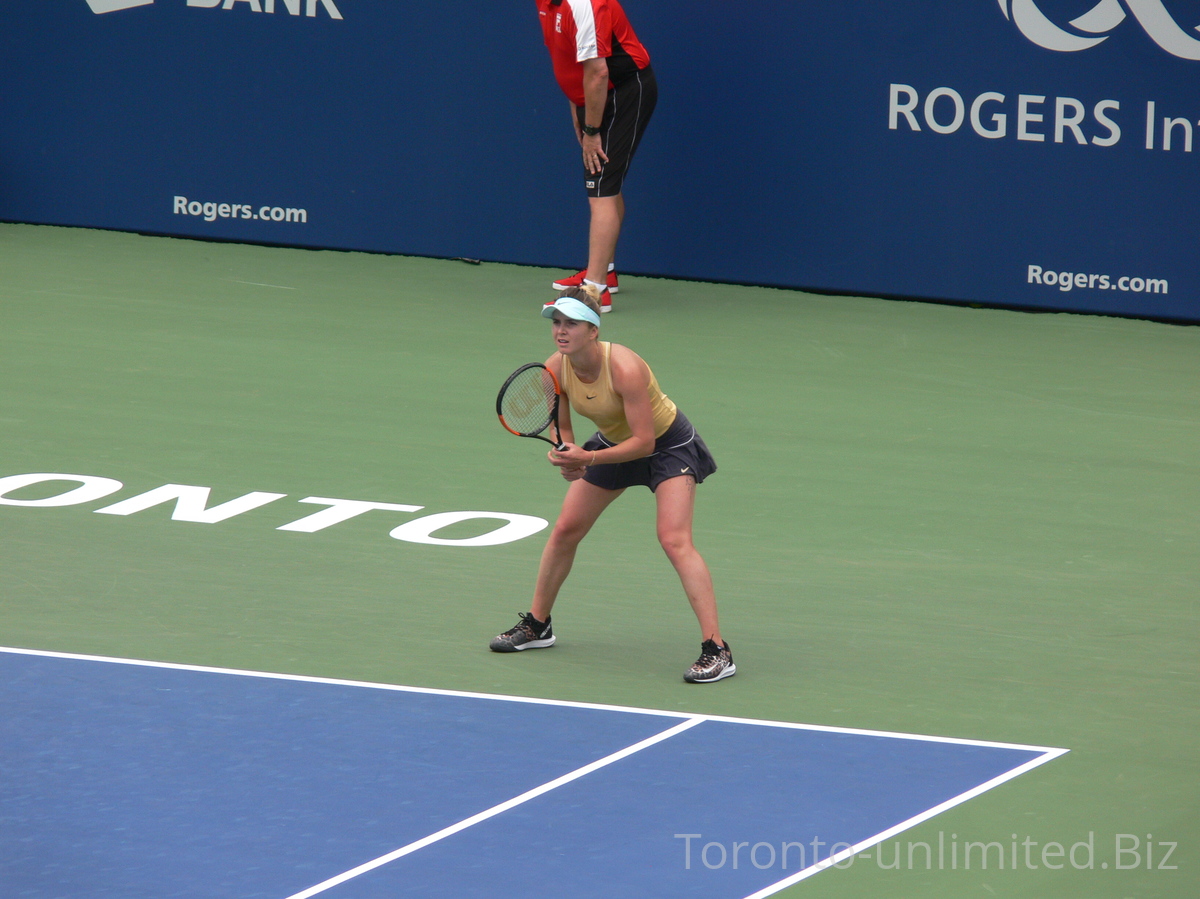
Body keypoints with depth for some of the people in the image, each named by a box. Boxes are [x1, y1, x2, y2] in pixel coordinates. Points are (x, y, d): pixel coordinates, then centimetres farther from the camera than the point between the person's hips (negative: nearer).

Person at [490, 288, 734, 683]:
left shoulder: (624, 368, -36)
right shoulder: (555, 370, -17)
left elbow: (644, 441, -33)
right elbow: (561, 429, -2)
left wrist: (588, 459, -40)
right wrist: (566, 458, -23)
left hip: (667, 444, -7)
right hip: (612, 441, 7)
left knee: (674, 539, -22)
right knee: (564, 530, 8)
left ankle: (716, 650, -23)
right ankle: (536, 625, 29)